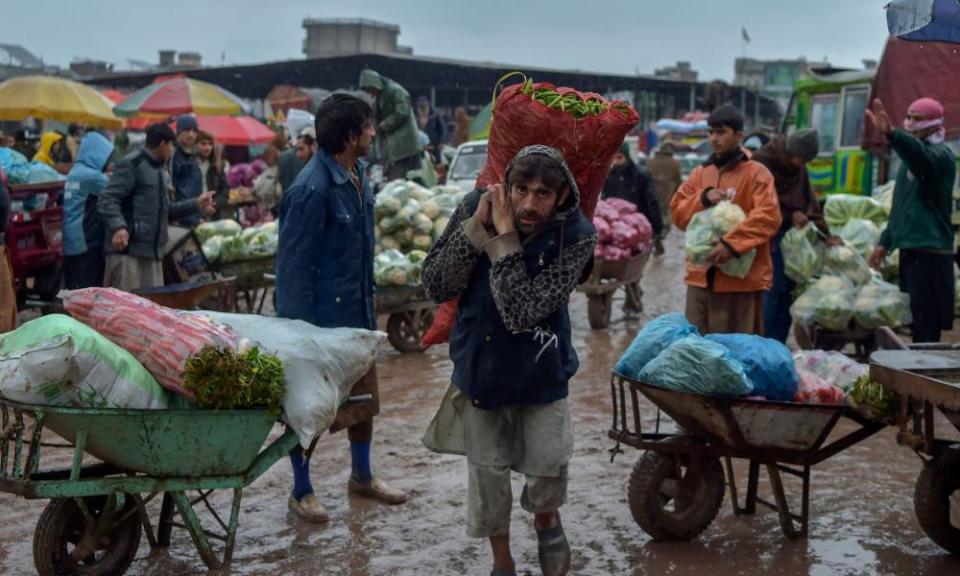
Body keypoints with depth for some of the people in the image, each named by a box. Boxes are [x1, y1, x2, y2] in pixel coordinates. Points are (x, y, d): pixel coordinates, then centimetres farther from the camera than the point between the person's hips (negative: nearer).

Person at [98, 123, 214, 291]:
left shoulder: (162, 171, 22)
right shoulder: (131, 165, -7)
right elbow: (107, 200, -15)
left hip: (153, 252, 9)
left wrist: (196, 205, 22)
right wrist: (118, 226, -31)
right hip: (126, 250, -9)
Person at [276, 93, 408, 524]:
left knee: (364, 398, 20)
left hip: (356, 313, 9)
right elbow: (294, 264, -20)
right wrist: (299, 329, -20)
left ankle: (362, 476, 38)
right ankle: (301, 491, 22)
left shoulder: (357, 175, 6)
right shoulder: (312, 189, -23)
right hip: (321, 317, -9)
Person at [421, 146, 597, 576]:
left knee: (547, 465, -1)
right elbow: (435, 286, -16)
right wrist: (475, 228, -26)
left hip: (540, 367, -1)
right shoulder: (478, 206, -15)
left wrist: (504, 238, -33)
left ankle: (546, 519, 36)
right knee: (487, 470, 10)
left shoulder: (576, 236, -22)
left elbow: (522, 312, -29)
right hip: (479, 360, 2)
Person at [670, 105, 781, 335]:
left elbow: (768, 217, -16)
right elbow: (677, 212, 11)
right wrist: (702, 200, -8)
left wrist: (731, 243, -26)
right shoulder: (700, 173, 13)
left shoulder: (756, 173, -4)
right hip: (701, 275, 5)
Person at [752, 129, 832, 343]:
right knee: (770, 296, -10)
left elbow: (810, 203, 16)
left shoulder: (799, 168, 13)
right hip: (768, 240, -7)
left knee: (786, 294, 8)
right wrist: (790, 215, -16)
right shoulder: (762, 162, -11)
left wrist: (824, 234, 8)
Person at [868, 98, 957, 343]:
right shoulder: (911, 158, 19)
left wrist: (892, 133, -51)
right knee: (913, 319, 13)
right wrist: (885, 242, 23)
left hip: (930, 252, -9)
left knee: (925, 326, -10)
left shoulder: (941, 155, -9)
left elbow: (921, 156, -34)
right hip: (909, 250, 9)